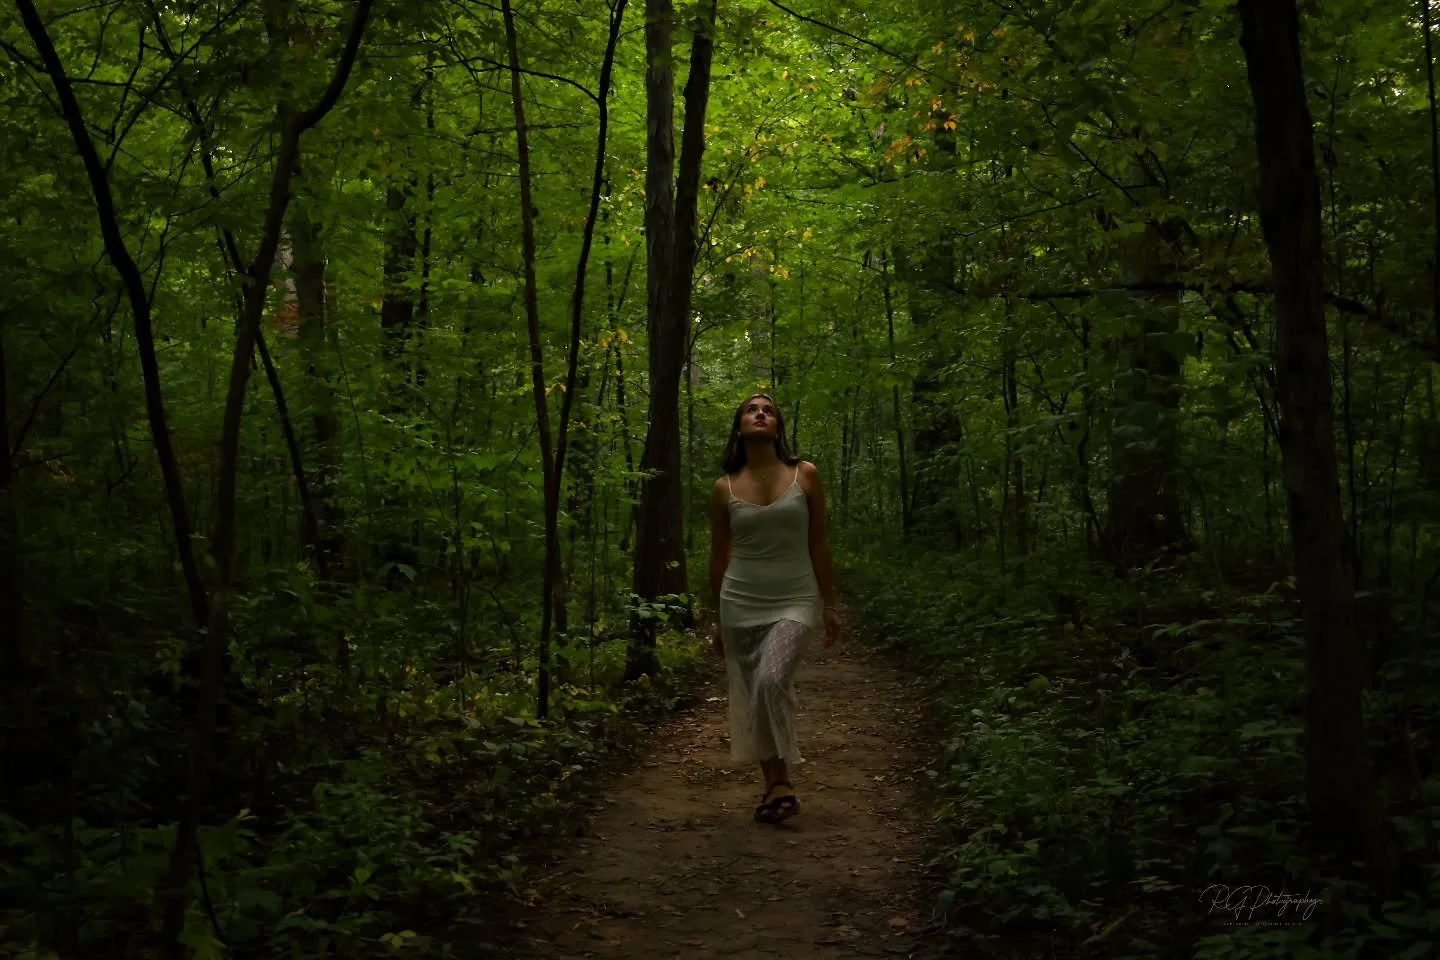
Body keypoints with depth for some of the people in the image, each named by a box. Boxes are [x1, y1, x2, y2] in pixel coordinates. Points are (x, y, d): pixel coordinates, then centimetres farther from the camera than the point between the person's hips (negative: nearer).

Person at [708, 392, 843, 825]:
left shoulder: (805, 476, 0)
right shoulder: (724, 489, 2)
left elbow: (818, 544, 4)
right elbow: (719, 556, 10)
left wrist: (830, 605, 4)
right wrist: (718, 619, 13)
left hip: (794, 601, -2)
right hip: (742, 604, 2)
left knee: (772, 681, -22)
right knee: (751, 698, 4)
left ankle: (781, 783, -9)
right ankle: (775, 785, 17)